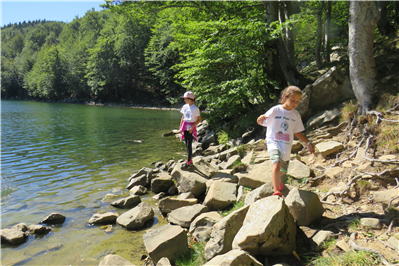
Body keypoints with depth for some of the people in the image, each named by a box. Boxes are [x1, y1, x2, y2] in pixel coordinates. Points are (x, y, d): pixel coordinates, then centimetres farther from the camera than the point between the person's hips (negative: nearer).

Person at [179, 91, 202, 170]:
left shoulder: (195, 108, -11)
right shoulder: (185, 107, 8)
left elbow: (199, 119, -9)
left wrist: (192, 127, -17)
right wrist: (180, 127, 11)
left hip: (191, 128, -6)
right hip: (185, 127, 7)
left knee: (189, 145, -7)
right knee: (187, 145, 11)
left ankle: (188, 163, -2)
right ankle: (190, 160, 22)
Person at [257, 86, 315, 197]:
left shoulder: (296, 115, 8)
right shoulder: (275, 110, -5)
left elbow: (297, 132, 18)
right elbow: (262, 122, -10)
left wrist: (308, 143, 13)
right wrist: (260, 119, -34)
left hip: (286, 146, 5)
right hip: (273, 142, -5)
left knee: (282, 171, 16)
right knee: (277, 163, -31)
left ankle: (277, 179, 52)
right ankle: (276, 191, -27)